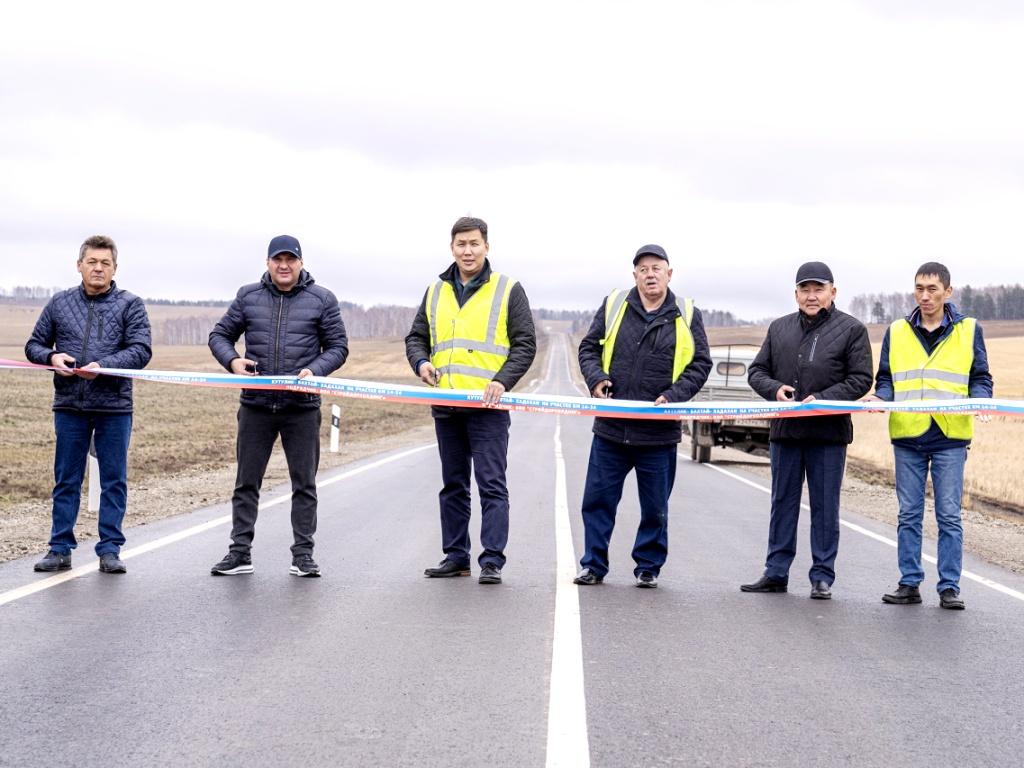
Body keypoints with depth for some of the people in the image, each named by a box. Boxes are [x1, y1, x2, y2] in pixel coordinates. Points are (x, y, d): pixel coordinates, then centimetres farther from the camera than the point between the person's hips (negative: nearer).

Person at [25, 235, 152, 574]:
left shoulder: (130, 304, 2)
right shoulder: (60, 303, 9)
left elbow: (141, 350, -8)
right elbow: (34, 345, 14)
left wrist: (103, 365, -21)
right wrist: (52, 357, -9)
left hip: (114, 407, -2)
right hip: (69, 406, 2)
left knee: (114, 480, 4)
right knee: (66, 480, 7)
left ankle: (109, 550, 11)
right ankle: (60, 549, 14)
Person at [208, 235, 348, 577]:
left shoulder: (322, 299, 3)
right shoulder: (248, 296, 7)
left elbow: (338, 347, 5)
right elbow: (219, 335, 12)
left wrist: (315, 370, -13)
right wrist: (232, 360, -8)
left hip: (302, 407, -1)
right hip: (256, 404, 1)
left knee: (304, 483, 4)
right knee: (247, 481, 5)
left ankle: (303, 554, 11)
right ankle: (240, 552, 11)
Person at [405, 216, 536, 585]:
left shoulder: (509, 290, 1)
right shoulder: (435, 292, 14)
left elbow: (525, 344, -2)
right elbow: (416, 338, 19)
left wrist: (503, 380, -16)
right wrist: (421, 362, -4)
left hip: (488, 406, -5)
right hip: (445, 406, 5)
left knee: (491, 485, -6)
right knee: (453, 485, 12)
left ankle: (492, 562, -5)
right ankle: (455, 556, 19)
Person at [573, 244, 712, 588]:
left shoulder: (687, 315, 3)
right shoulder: (613, 306, 6)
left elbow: (700, 364, 3)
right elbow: (588, 347, 11)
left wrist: (674, 396, -11)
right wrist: (596, 378, -8)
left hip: (659, 431, -1)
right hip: (611, 427, 1)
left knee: (655, 507, 8)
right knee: (598, 499, 5)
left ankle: (648, 567, 21)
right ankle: (593, 565, 15)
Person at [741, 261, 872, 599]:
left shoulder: (851, 329, 0)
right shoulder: (779, 328, 12)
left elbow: (861, 379, -6)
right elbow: (757, 371, 14)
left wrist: (823, 399, -17)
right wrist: (775, 389, -8)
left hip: (828, 433, -4)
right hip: (785, 431, 4)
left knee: (825, 506, 3)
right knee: (782, 503, 10)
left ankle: (822, 577, 9)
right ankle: (776, 573, 16)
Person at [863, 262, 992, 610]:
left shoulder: (968, 330, 6)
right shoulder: (897, 332, 10)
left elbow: (981, 379, 7)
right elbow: (885, 379, 14)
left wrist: (977, 401, -13)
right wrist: (880, 398, -7)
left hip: (950, 437, -2)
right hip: (907, 436, 2)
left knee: (949, 515, 0)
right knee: (909, 515, 6)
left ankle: (949, 587, 6)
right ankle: (909, 584, 12)